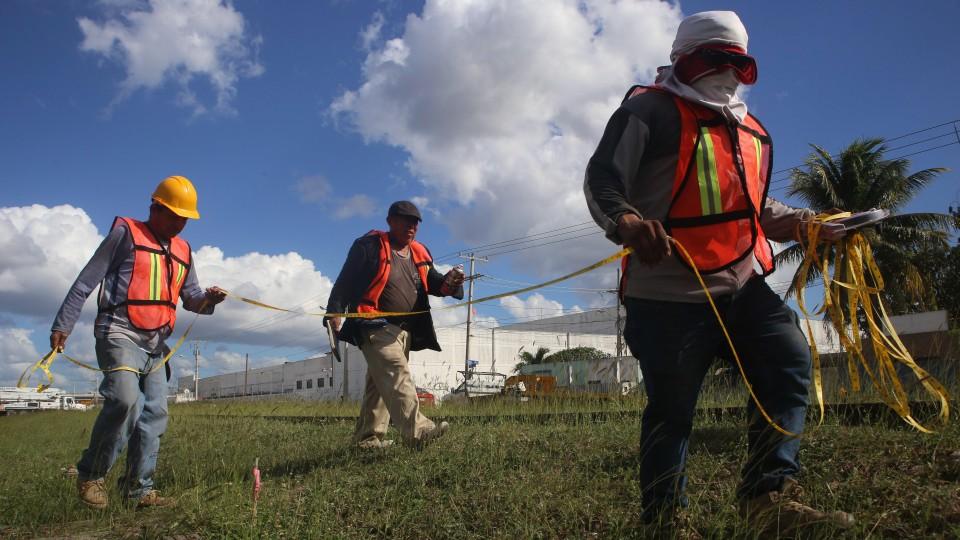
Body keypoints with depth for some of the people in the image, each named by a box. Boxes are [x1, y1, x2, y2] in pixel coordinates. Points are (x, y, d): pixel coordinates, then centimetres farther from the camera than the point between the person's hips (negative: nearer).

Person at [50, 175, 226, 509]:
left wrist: (207, 300, -5)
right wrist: (63, 324, -7)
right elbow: (87, 281, -2)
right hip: (120, 334, -7)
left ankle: (139, 489, 13)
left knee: (154, 414, 4)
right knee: (125, 400, -25)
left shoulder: (182, 251, 17)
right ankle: (89, 474, -7)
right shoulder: (126, 233, 0)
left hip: (155, 344, 7)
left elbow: (190, 297, 19)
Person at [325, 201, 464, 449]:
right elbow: (346, 280, -8)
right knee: (397, 372, -22)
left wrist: (447, 282, -11)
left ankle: (367, 436, 18)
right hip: (375, 326, -8)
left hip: (404, 329, 8)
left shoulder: (419, 254, 14)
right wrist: (334, 311, -17)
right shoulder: (370, 246, -6)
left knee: (381, 382, 11)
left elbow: (433, 283, 12)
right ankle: (416, 429, -31)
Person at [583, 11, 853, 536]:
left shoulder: (751, 131, 22)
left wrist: (808, 224, 16)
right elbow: (601, 179, -14)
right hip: (670, 294, -7)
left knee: (789, 366, -3)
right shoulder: (650, 110, -2)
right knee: (671, 408, -1)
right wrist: (626, 221, -35)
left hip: (743, 285, 8)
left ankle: (769, 497, 2)